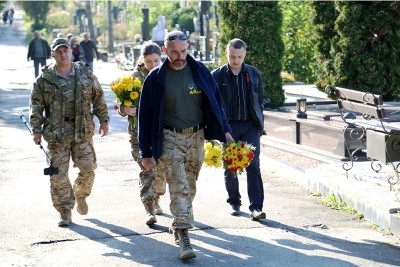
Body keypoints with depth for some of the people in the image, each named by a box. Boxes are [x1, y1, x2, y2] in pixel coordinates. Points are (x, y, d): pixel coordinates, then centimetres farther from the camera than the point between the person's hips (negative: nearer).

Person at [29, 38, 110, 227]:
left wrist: (103, 120, 9)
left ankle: (80, 195, 28)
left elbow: (98, 98, 12)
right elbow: (36, 105, 2)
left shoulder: (85, 75, 6)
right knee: (58, 174, -1)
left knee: (88, 168, -2)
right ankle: (65, 212, 9)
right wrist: (36, 129, -4)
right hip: (56, 133, -1)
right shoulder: (45, 79, 1)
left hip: (82, 131, 1)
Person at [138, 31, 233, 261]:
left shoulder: (200, 71, 2)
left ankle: (178, 225, 31)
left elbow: (216, 102, 8)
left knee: (189, 187, 12)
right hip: (170, 138, -3)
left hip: (196, 137, 3)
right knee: (179, 188, -10)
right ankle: (184, 238, -13)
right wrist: (146, 151, -3)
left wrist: (225, 131, -1)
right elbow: (146, 115, -1)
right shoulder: (156, 78, -4)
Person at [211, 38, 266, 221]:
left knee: (253, 165, -9)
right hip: (228, 126, -1)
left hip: (250, 125, 1)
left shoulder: (254, 74, 6)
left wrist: (260, 125, 10)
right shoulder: (217, 76, -2)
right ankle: (234, 202, 26)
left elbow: (260, 101, 14)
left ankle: (256, 207, -12)